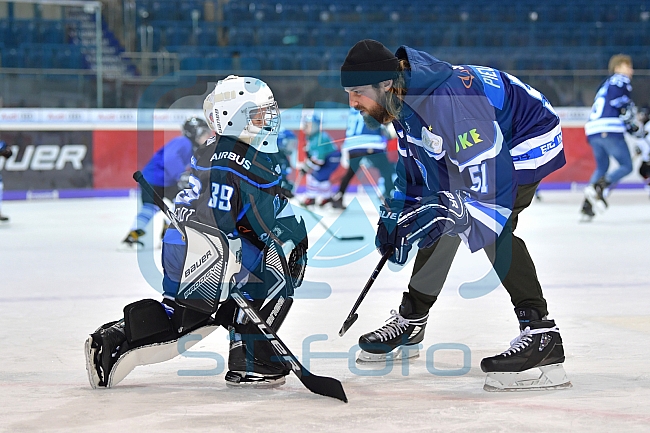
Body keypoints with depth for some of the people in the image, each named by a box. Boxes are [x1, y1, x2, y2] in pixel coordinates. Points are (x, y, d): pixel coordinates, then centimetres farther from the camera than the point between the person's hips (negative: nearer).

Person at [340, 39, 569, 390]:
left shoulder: (447, 101, -37)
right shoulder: (401, 96, -5)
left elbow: (491, 171, -39)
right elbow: (415, 158, 12)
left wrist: (449, 207, -39)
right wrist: (396, 212, 8)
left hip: (529, 142, -10)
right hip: (481, 138, 10)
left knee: (492, 228, -26)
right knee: (440, 219, 13)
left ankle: (541, 335, -27)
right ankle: (410, 322, 30)